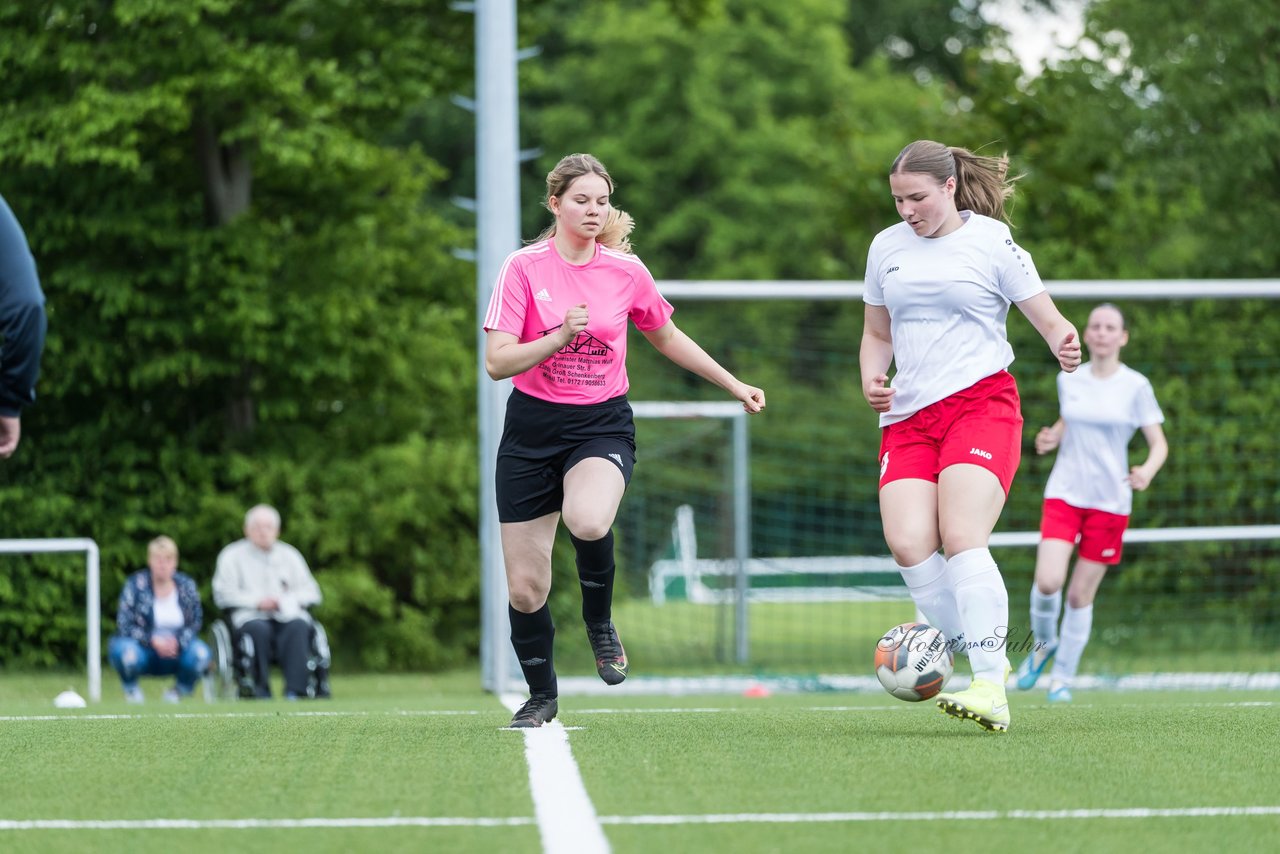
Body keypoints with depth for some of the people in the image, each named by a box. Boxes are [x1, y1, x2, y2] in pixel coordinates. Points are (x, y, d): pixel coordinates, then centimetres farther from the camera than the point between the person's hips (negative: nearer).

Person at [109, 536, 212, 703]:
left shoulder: (186, 585, -1)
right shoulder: (135, 584, -9)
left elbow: (195, 623, 0)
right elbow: (124, 625, -13)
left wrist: (177, 642, -21)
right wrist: (153, 640, -25)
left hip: (177, 650, 2)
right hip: (143, 649, -2)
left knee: (200, 652, -29)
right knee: (124, 650, -37)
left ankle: (180, 689, 4)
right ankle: (131, 689, 0)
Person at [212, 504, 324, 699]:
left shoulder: (289, 555, 20)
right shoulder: (232, 556, 13)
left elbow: (311, 592, 13)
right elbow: (224, 594, 1)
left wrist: (284, 601, -6)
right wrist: (257, 602, -11)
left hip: (286, 613, 2)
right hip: (250, 615, -2)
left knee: (299, 625, -33)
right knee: (259, 629, -37)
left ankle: (295, 689, -39)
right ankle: (260, 690, -32)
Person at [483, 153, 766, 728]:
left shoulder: (626, 271, 1)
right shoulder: (524, 268, -6)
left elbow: (667, 338, 18)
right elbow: (496, 362, -11)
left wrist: (734, 386, 21)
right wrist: (559, 337, -24)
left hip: (602, 426, 0)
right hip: (532, 430, 0)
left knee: (587, 521, -35)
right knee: (525, 587, 1)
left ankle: (600, 623, -6)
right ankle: (541, 697, 26)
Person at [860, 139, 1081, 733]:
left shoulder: (991, 241, 0)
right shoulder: (886, 247, 14)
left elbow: (1048, 319, -1)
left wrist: (1063, 342, -24)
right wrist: (872, 378, 4)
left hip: (981, 404, -5)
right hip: (907, 416, 5)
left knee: (961, 539, -22)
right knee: (907, 544, -15)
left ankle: (991, 689, -25)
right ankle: (977, 654, -1)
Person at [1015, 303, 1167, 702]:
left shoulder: (1136, 386, -3)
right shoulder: (1069, 380, 5)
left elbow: (1159, 444, -1)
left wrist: (1147, 471, -22)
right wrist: (1050, 438, 1)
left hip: (1110, 501, -1)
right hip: (1064, 493, 1)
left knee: (1081, 594, 1)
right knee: (1048, 582, -17)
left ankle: (1063, 677, 17)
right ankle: (1044, 643, 13)